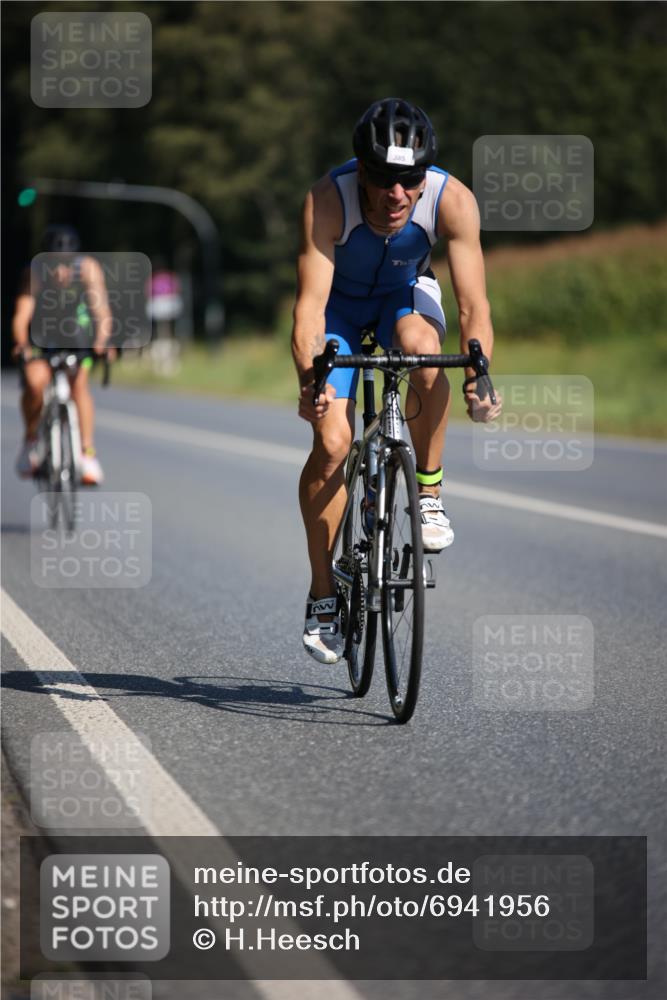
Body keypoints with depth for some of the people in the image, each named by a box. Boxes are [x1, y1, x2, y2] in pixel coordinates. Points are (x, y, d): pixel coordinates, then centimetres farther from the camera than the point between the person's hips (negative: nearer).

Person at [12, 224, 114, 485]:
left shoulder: (88, 268, -25)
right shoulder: (35, 274, -27)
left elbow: (102, 310, -32)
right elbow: (22, 315, -36)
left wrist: (102, 341, -50)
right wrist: (21, 343, -56)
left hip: (79, 334, 1)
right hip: (42, 335, -1)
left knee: (79, 383, -23)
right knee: (35, 382, -25)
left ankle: (87, 452, -16)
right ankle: (30, 441, -2)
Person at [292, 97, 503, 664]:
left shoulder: (453, 201, -31)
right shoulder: (328, 200, -34)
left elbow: (474, 304, -32)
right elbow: (309, 304, -40)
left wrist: (479, 377, -48)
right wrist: (310, 378, -56)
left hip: (405, 295, 1)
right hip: (340, 304, -1)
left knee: (419, 341, -36)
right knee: (332, 440, -16)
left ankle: (429, 491, -16)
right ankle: (322, 596, 0)